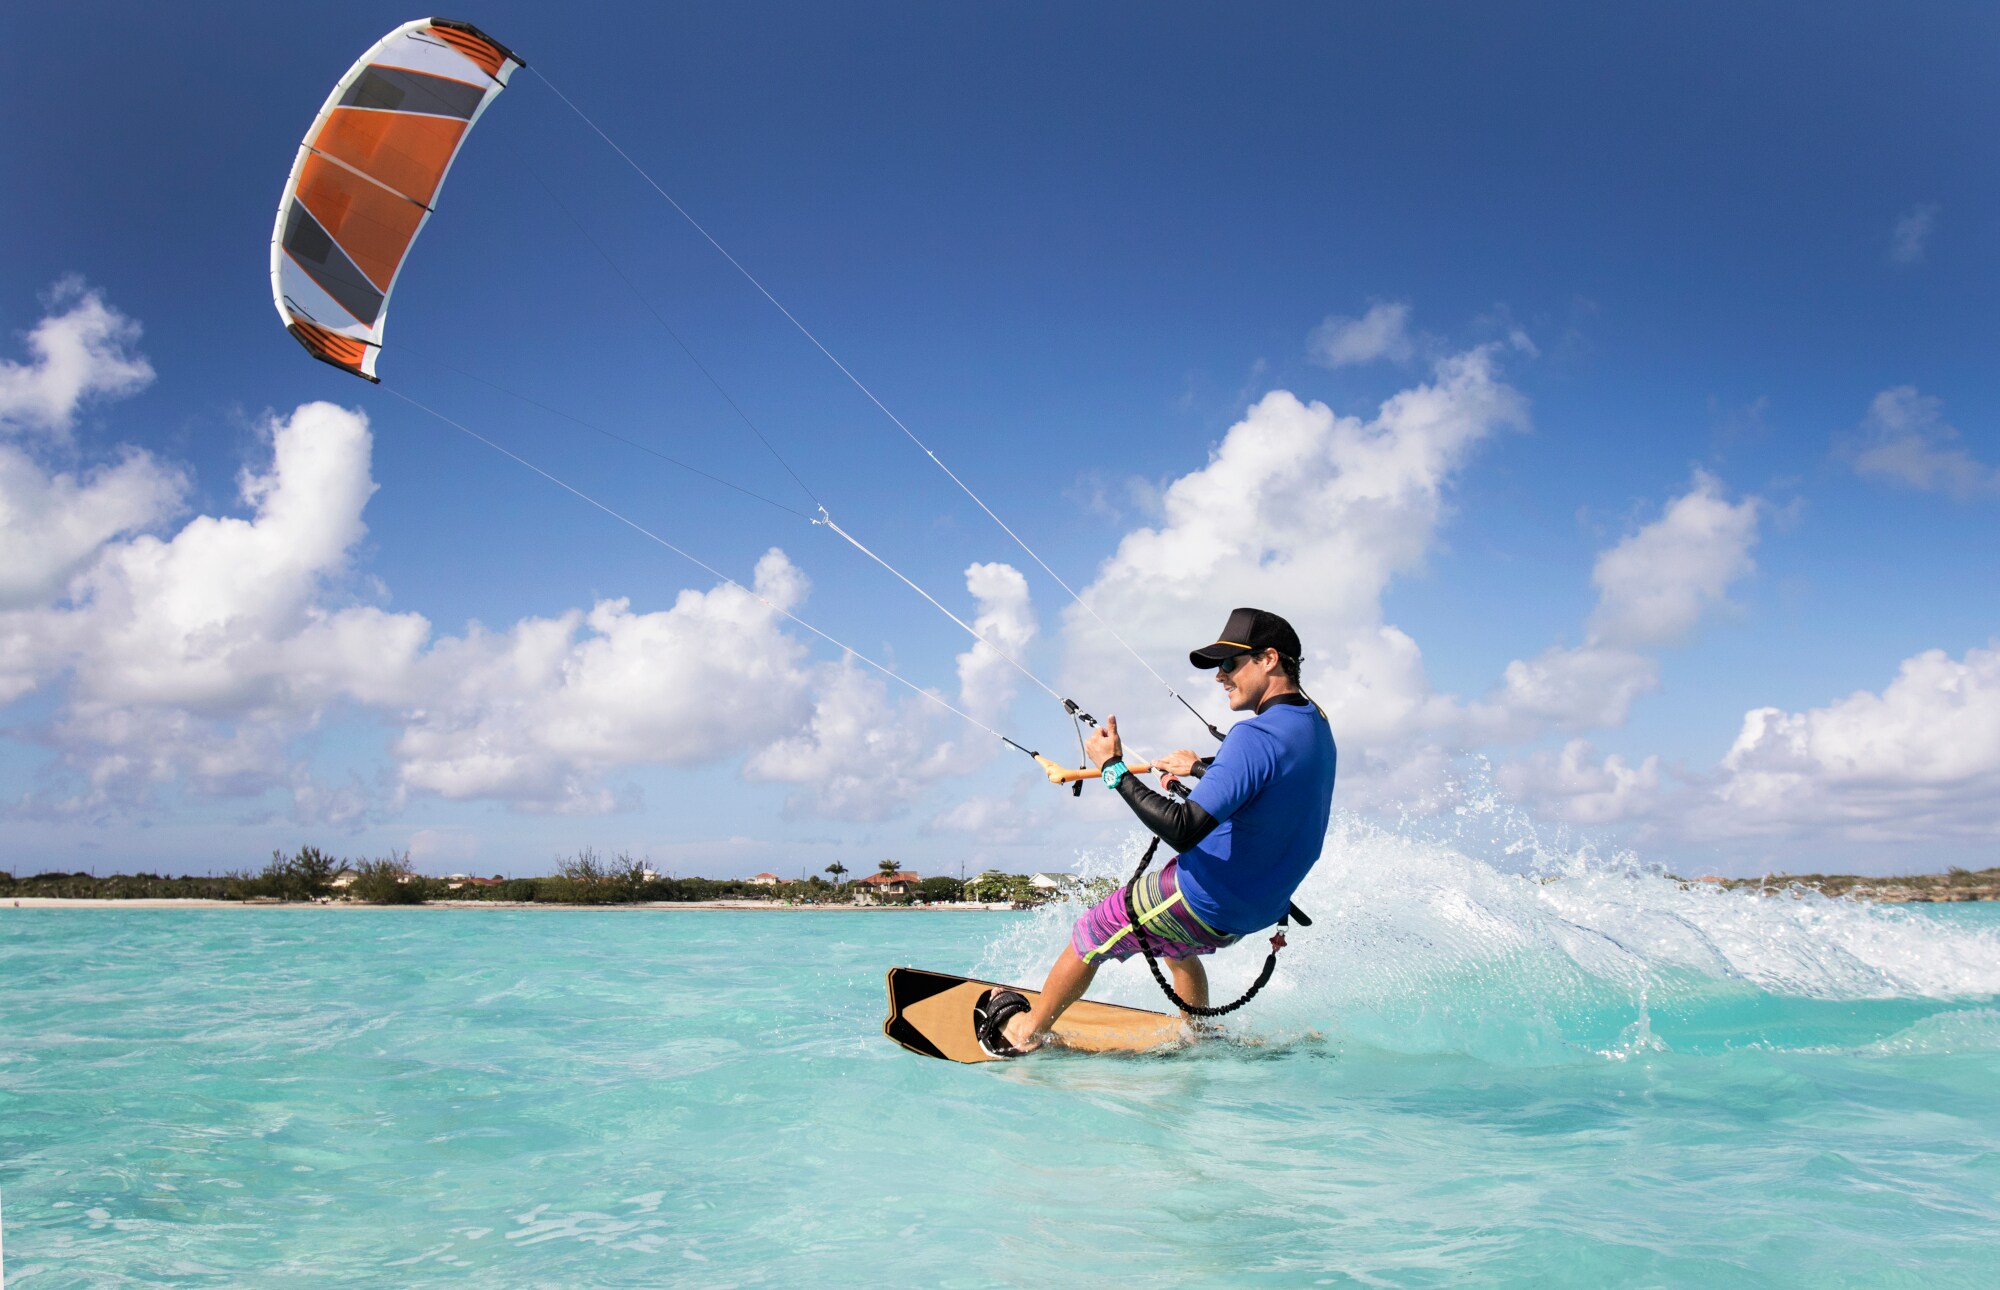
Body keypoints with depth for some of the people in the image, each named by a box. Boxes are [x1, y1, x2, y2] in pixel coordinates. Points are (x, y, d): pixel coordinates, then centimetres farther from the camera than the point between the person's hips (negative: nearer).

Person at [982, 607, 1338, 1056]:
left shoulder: (1257, 735, -29)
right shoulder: (1316, 724, 0)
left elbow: (1183, 830, -35)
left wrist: (1114, 769, -27)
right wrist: (1200, 767, 27)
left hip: (1206, 900, -8)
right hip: (1260, 909, 8)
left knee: (1089, 936, 13)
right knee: (1176, 943, 37)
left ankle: (1024, 1032, 32)